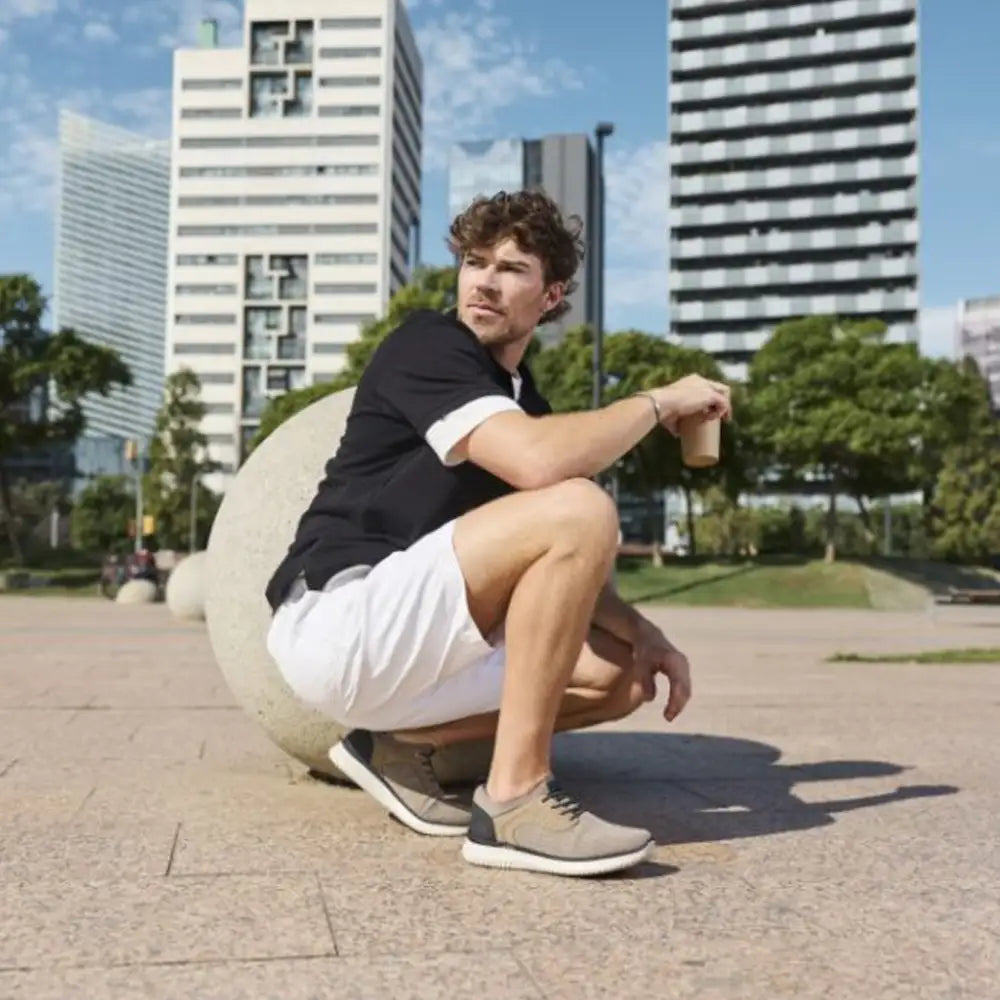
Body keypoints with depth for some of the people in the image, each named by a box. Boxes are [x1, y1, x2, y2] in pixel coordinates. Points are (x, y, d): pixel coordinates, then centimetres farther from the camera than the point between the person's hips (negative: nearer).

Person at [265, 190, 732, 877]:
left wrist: (643, 633, 0)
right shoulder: (428, 345, -8)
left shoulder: (522, 398, 17)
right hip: (338, 623, -8)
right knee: (581, 507, -23)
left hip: (407, 639, 9)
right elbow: (540, 464, -26)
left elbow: (564, 565, 17)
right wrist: (659, 402, -11)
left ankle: (401, 745, 5)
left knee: (624, 674, 7)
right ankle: (514, 801, -20)